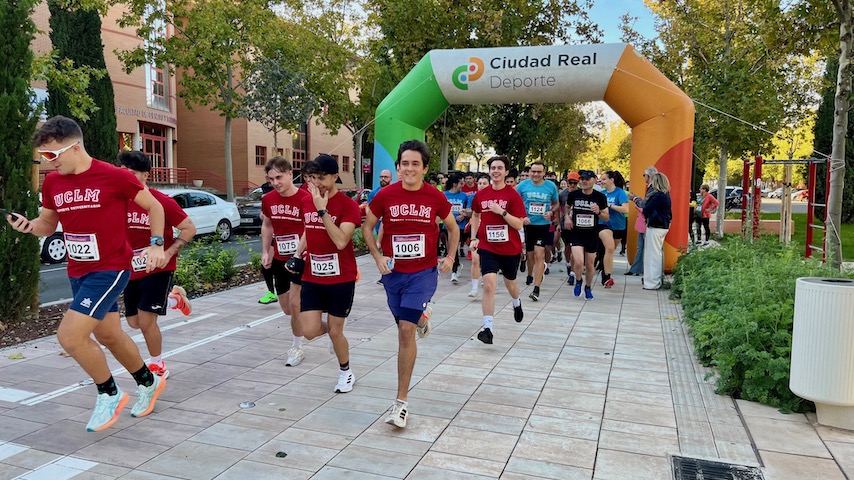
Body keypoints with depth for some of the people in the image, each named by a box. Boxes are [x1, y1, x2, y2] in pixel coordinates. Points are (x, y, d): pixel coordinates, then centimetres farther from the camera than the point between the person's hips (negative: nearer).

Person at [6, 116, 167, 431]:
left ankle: (109, 395, 8)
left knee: (69, 336, -15)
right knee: (109, 335, 18)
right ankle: (148, 383, 40)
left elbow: (154, 206, -3)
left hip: (110, 269, -7)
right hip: (77, 272, 7)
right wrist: (29, 225, -8)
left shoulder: (114, 176, -16)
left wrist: (156, 245, -12)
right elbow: (47, 224, 14)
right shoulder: (52, 182, 2)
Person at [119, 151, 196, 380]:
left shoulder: (162, 201, -17)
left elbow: (189, 229, -12)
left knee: (146, 320, -10)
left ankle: (158, 367, 14)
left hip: (159, 269, -6)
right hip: (132, 270, 6)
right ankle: (173, 298, 39)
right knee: (134, 322, 14)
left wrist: (168, 253, -21)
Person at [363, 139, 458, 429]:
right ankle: (421, 317, 59)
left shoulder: (435, 197, -6)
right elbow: (367, 226, 7)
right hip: (393, 272, 3)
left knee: (406, 331, -14)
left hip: (423, 273, -2)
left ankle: (401, 402, -5)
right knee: (404, 326, 18)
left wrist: (450, 257, 1)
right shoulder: (386, 195, -6)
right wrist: (378, 256, -5)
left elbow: (452, 228, 12)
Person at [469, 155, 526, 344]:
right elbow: (475, 215, 19)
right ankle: (487, 328, -14)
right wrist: (474, 238, 10)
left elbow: (519, 225, -14)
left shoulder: (513, 195, -10)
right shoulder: (480, 195, 0)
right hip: (487, 247, 1)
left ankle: (517, 303, 57)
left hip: (510, 249, -1)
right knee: (489, 285, -16)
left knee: (510, 283, 21)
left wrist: (502, 211, -25)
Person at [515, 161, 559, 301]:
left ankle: (536, 289, -12)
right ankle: (530, 275, 45)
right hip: (526, 224, 1)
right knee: (530, 254, 15)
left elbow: (556, 203, 12)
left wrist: (551, 212, -9)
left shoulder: (551, 186, -2)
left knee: (539, 254, -12)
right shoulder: (522, 185, -4)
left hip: (543, 225, -1)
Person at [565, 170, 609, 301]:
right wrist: (567, 217, -1)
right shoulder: (573, 195, -5)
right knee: (578, 262, -18)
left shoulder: (600, 197, -6)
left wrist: (598, 212, -19)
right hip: (576, 233, -1)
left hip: (592, 235, 1)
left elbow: (606, 218, 2)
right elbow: (567, 207, 18)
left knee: (589, 265, 10)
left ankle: (588, 288, 36)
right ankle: (578, 281, 14)